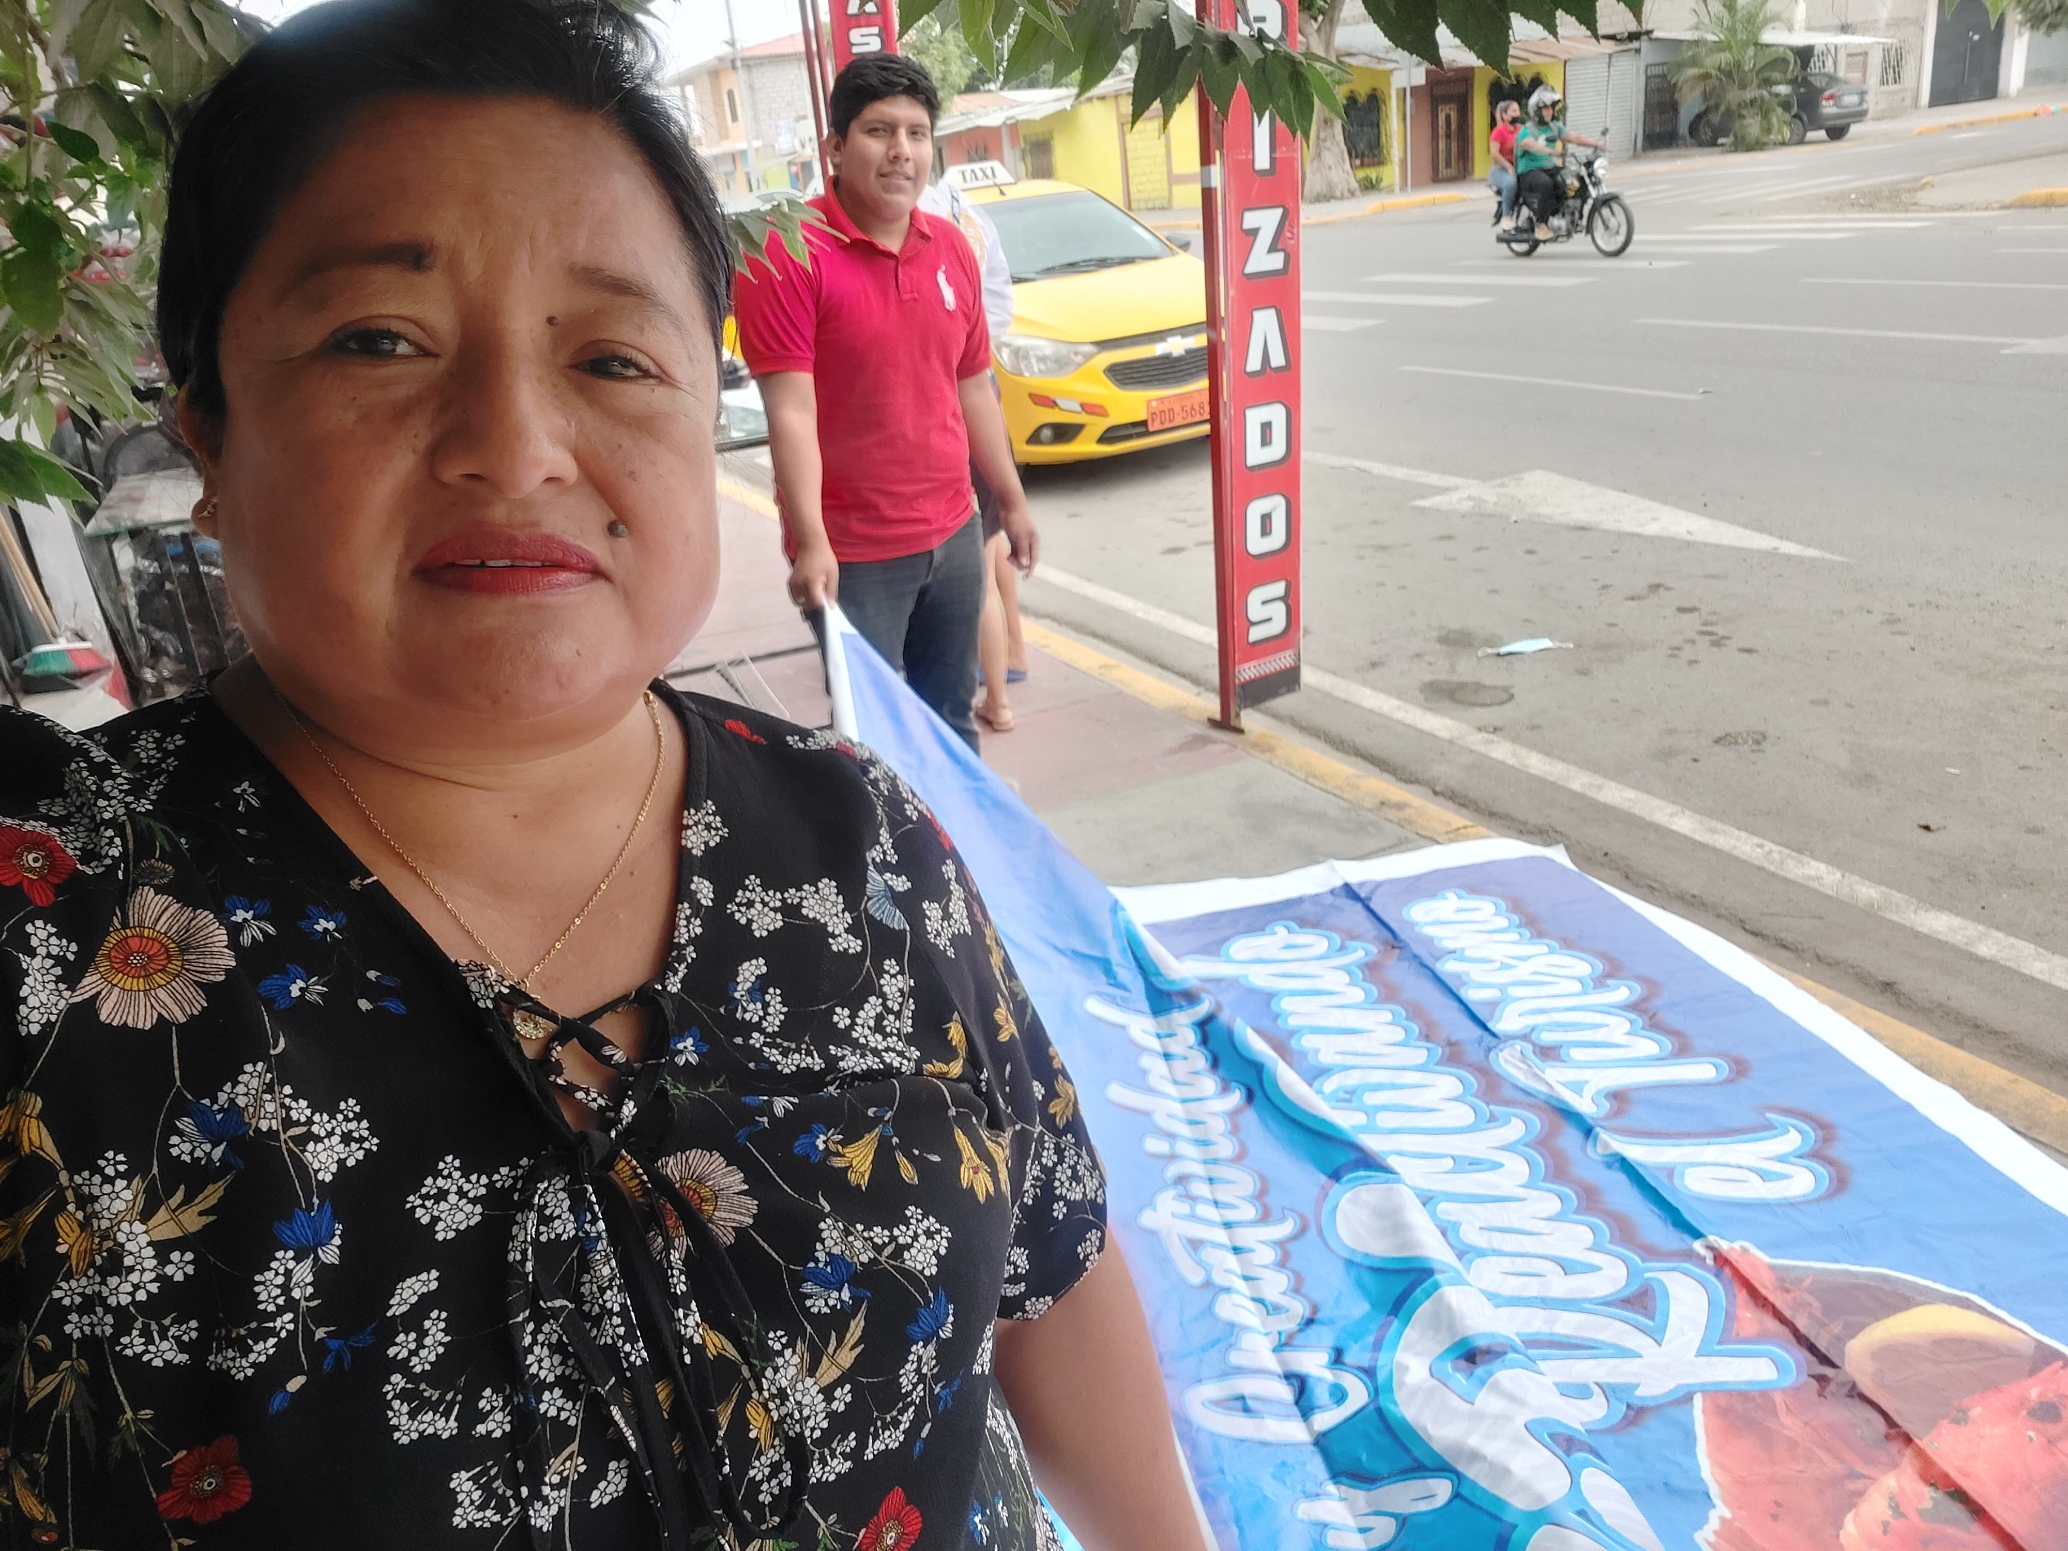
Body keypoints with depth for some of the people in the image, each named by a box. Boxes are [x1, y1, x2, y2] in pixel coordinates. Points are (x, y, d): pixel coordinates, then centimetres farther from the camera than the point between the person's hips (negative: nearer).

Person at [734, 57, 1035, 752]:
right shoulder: (789, 254, -13)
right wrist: (810, 544, -26)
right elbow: (791, 411, -19)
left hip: (954, 534, 6)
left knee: (951, 720, 18)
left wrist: (1012, 501, 17)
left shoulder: (951, 248, 7)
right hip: (853, 555, -6)